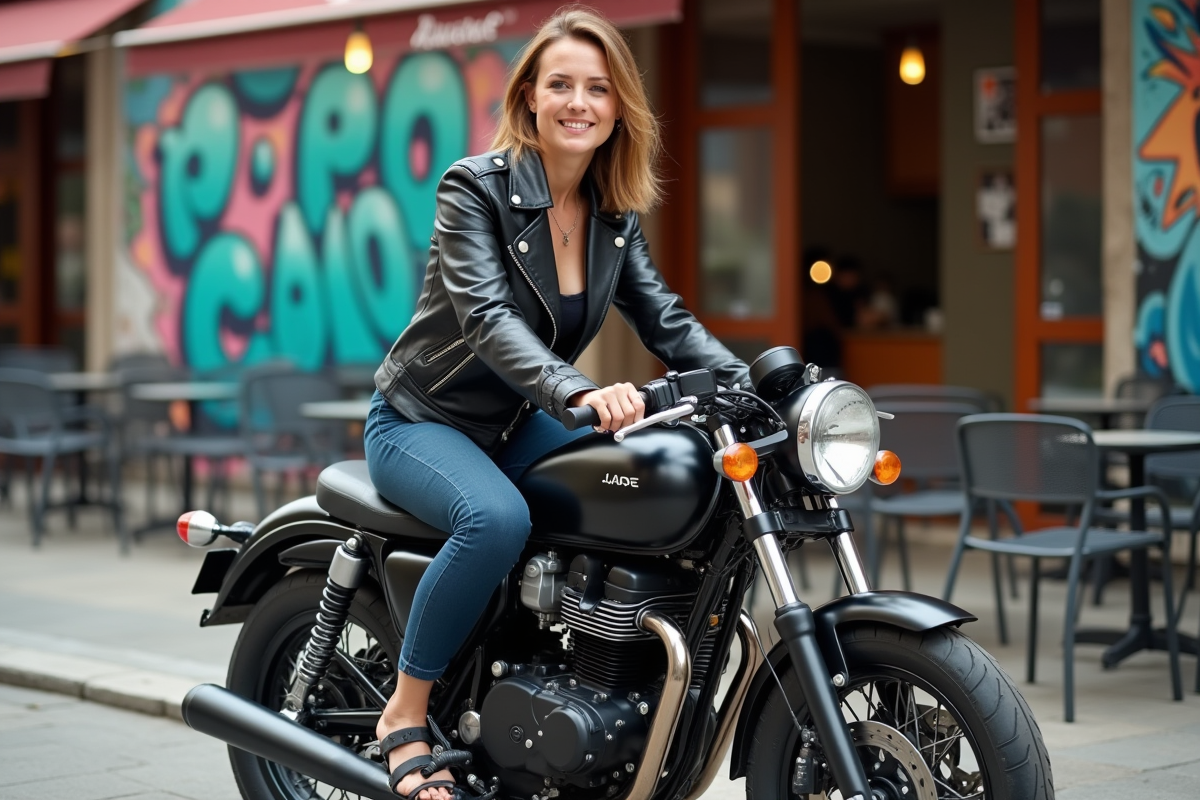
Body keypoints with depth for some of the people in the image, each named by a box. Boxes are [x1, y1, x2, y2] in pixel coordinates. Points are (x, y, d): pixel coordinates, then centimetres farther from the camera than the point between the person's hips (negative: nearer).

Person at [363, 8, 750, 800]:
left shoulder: (615, 213, 2)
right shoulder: (474, 187, -17)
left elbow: (665, 318, -1)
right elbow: (487, 318, -31)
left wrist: (755, 385, -19)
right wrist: (582, 393, -48)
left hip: (519, 426, 6)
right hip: (424, 421, -6)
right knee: (498, 519, -36)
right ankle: (405, 716, -19)